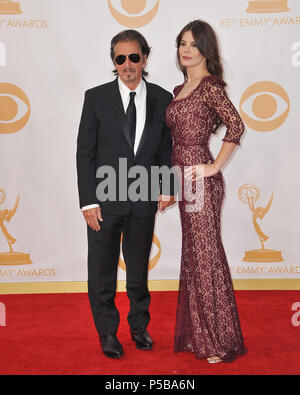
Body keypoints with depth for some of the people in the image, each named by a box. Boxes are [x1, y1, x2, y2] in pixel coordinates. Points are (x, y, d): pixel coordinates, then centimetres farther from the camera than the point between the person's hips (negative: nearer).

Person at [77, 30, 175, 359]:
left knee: (139, 269, 16)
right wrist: (88, 201, -9)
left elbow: (166, 150, 8)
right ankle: (108, 333, 27)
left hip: (144, 200, 2)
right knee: (102, 270, 9)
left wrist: (166, 189, -5)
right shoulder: (96, 98, -3)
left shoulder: (162, 99, 2)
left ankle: (139, 326, 35)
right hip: (104, 199, -1)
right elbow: (85, 153, -4)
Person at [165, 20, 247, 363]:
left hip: (200, 180, -9)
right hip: (182, 177, 9)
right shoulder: (180, 90, 16)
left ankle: (220, 341, 13)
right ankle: (197, 334, 28)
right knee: (192, 254, 14)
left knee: (206, 254, -1)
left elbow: (236, 126, -22)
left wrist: (214, 166, -17)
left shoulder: (209, 86, -10)